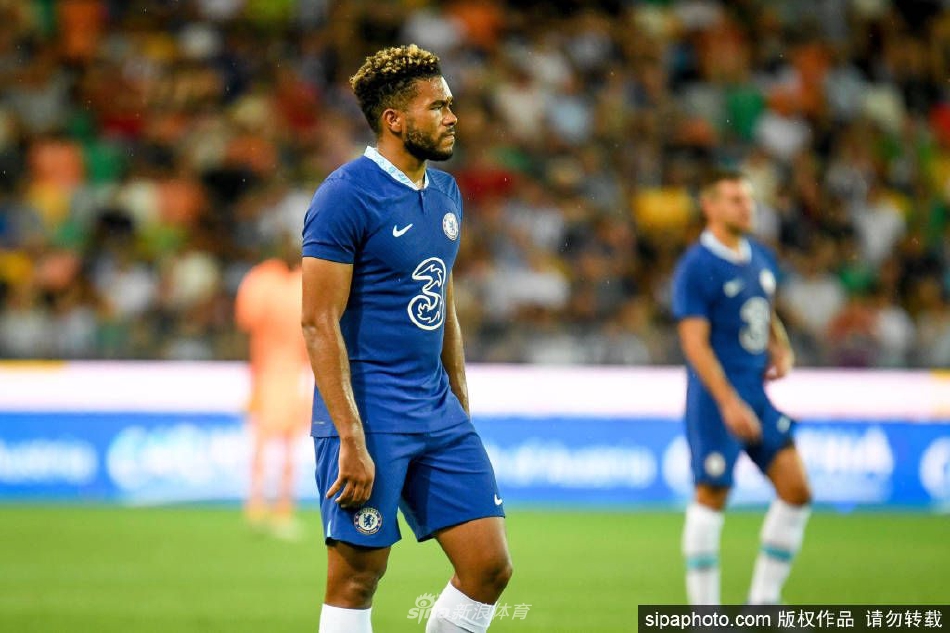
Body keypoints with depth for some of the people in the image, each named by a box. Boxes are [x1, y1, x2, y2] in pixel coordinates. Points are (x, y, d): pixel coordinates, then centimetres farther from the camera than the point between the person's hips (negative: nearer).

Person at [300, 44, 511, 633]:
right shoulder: (346, 195, -12)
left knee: (491, 565, 1)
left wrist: (461, 412, 18)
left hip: (437, 413, 7)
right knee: (357, 577, -3)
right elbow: (320, 323, -16)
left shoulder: (446, 193, 12)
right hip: (367, 414, -7)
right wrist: (351, 441, -21)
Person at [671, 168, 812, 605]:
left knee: (796, 490, 1)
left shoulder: (760, 259, 12)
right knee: (711, 497, -4)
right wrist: (729, 403, -22)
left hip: (759, 391, 8)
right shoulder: (696, 267, -12)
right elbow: (695, 343, -16)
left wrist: (782, 352, 7)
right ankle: (704, 612, 5)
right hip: (716, 395, -7)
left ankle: (763, 601, 11)